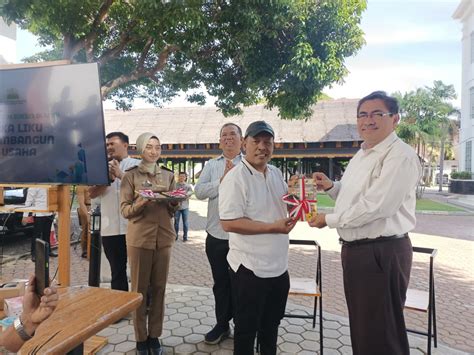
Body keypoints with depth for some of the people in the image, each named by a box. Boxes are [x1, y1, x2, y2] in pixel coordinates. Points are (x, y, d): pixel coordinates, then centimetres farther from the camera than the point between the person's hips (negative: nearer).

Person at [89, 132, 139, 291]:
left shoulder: (137, 165, 1)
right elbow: (92, 193, 4)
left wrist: (121, 175, -15)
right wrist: (108, 178, -8)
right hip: (110, 228, 4)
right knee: (117, 271, 14)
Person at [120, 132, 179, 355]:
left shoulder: (168, 175, 10)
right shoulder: (131, 175, 1)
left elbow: (173, 210, 11)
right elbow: (125, 210, -4)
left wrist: (175, 202, -11)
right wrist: (141, 203, -22)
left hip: (163, 237, 3)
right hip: (139, 238, -3)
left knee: (159, 288, 9)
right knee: (139, 288, 5)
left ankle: (154, 335, 23)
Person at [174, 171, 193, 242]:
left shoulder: (188, 185, 6)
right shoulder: (175, 185, 5)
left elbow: (191, 191, -8)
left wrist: (186, 194, -27)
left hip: (185, 206, 0)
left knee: (185, 222, 4)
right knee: (176, 222, 5)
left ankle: (185, 236, 12)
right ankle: (175, 235, 17)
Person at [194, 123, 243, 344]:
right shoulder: (211, 165, 8)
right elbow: (199, 192, -5)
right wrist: (222, 181, -15)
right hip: (216, 235, 3)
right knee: (221, 283, 16)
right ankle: (222, 325, 33)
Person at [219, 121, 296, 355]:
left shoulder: (277, 173, 7)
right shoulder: (235, 178, -18)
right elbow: (229, 223, -24)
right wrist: (273, 227, -25)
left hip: (279, 266, 8)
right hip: (250, 268, -7)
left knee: (271, 326, 25)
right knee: (246, 329, 12)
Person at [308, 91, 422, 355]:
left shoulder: (401, 156, -18)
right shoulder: (361, 155, 13)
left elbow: (376, 206, -26)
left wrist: (329, 220, -16)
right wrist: (331, 186, 3)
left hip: (382, 253, -9)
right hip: (354, 249, 9)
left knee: (381, 333, 7)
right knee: (360, 324, 23)